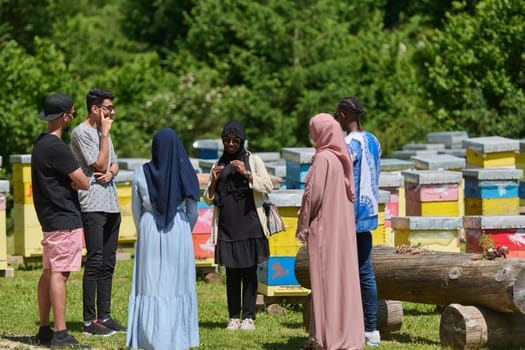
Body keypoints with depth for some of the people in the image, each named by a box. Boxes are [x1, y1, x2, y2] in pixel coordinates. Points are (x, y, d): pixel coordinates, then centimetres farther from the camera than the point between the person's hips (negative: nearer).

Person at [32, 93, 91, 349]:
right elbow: (84, 183, -17)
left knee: (49, 273, 13)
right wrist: (74, 182, 4)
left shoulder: (40, 143, 14)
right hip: (64, 219, -10)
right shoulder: (56, 147, -18)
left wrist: (69, 182, 4)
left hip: (49, 219, 10)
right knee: (59, 273, -11)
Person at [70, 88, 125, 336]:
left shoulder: (103, 132, 19)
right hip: (93, 206, -9)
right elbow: (100, 164, -13)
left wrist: (110, 173, -2)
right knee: (95, 262, -10)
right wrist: (105, 133, -7)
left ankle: (104, 316, 15)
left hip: (111, 205, 9)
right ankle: (90, 320, -8)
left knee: (108, 263, 10)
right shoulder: (81, 133, -8)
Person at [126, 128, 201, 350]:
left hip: (150, 231, 1)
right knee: (177, 283, 7)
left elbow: (135, 208, 3)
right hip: (178, 231, 0)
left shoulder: (141, 173, -4)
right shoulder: (186, 173, -6)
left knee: (150, 284, 5)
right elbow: (192, 210, 1)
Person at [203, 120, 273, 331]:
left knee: (249, 272, -2)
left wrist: (247, 174, -15)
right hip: (227, 226, 3)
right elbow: (208, 199, 15)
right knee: (232, 273, 3)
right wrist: (214, 181, -3)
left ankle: (248, 317, 1)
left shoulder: (253, 160, 6)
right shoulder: (219, 165, 15)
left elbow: (267, 186, -4)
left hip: (249, 225, -3)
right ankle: (234, 317, 6)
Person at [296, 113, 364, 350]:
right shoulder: (341, 158, 10)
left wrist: (303, 226, -9)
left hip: (324, 226, -8)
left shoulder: (323, 159, -15)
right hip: (343, 225, 8)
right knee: (342, 276, 10)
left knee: (325, 277, -4)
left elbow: (313, 194, -18)